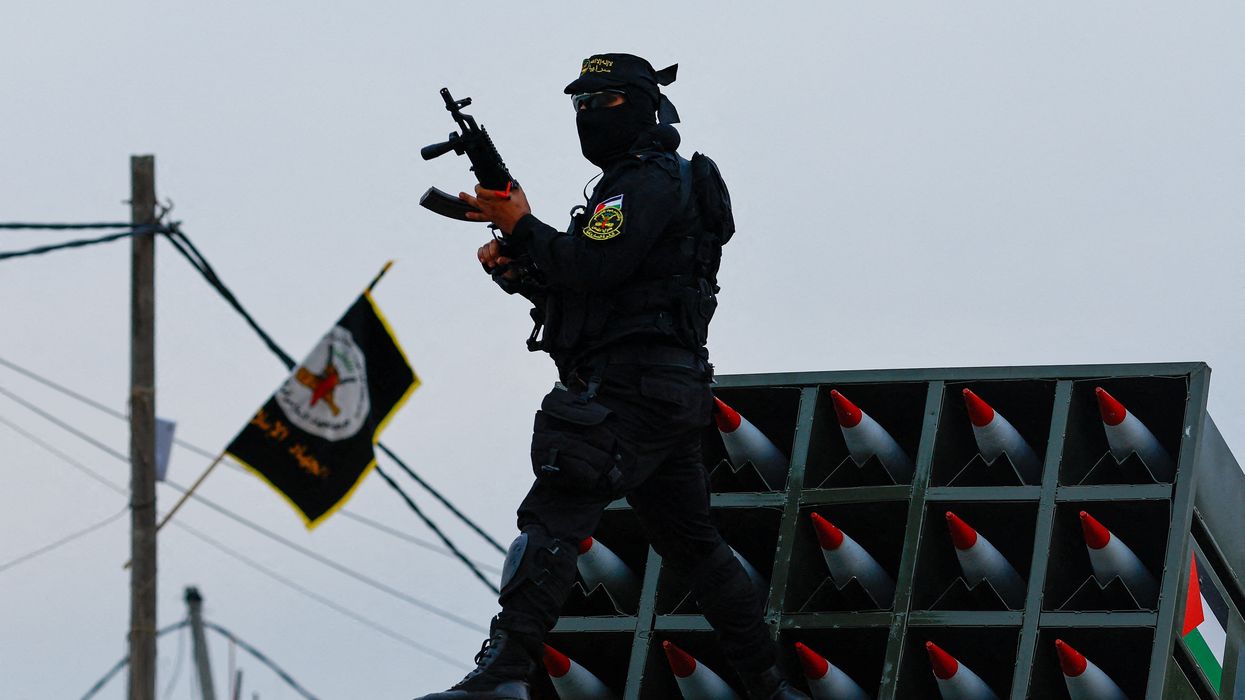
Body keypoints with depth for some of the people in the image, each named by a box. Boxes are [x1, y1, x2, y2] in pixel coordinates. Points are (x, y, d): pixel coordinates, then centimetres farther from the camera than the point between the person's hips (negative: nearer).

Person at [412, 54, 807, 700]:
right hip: (672, 390, 11)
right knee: (692, 543, 15)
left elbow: (591, 267, -21)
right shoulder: (636, 184, 26)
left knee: (552, 517, -19)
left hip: (631, 386, -11)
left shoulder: (650, 180, -7)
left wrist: (521, 226, -10)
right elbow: (579, 290, 24)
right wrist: (514, 267, 8)